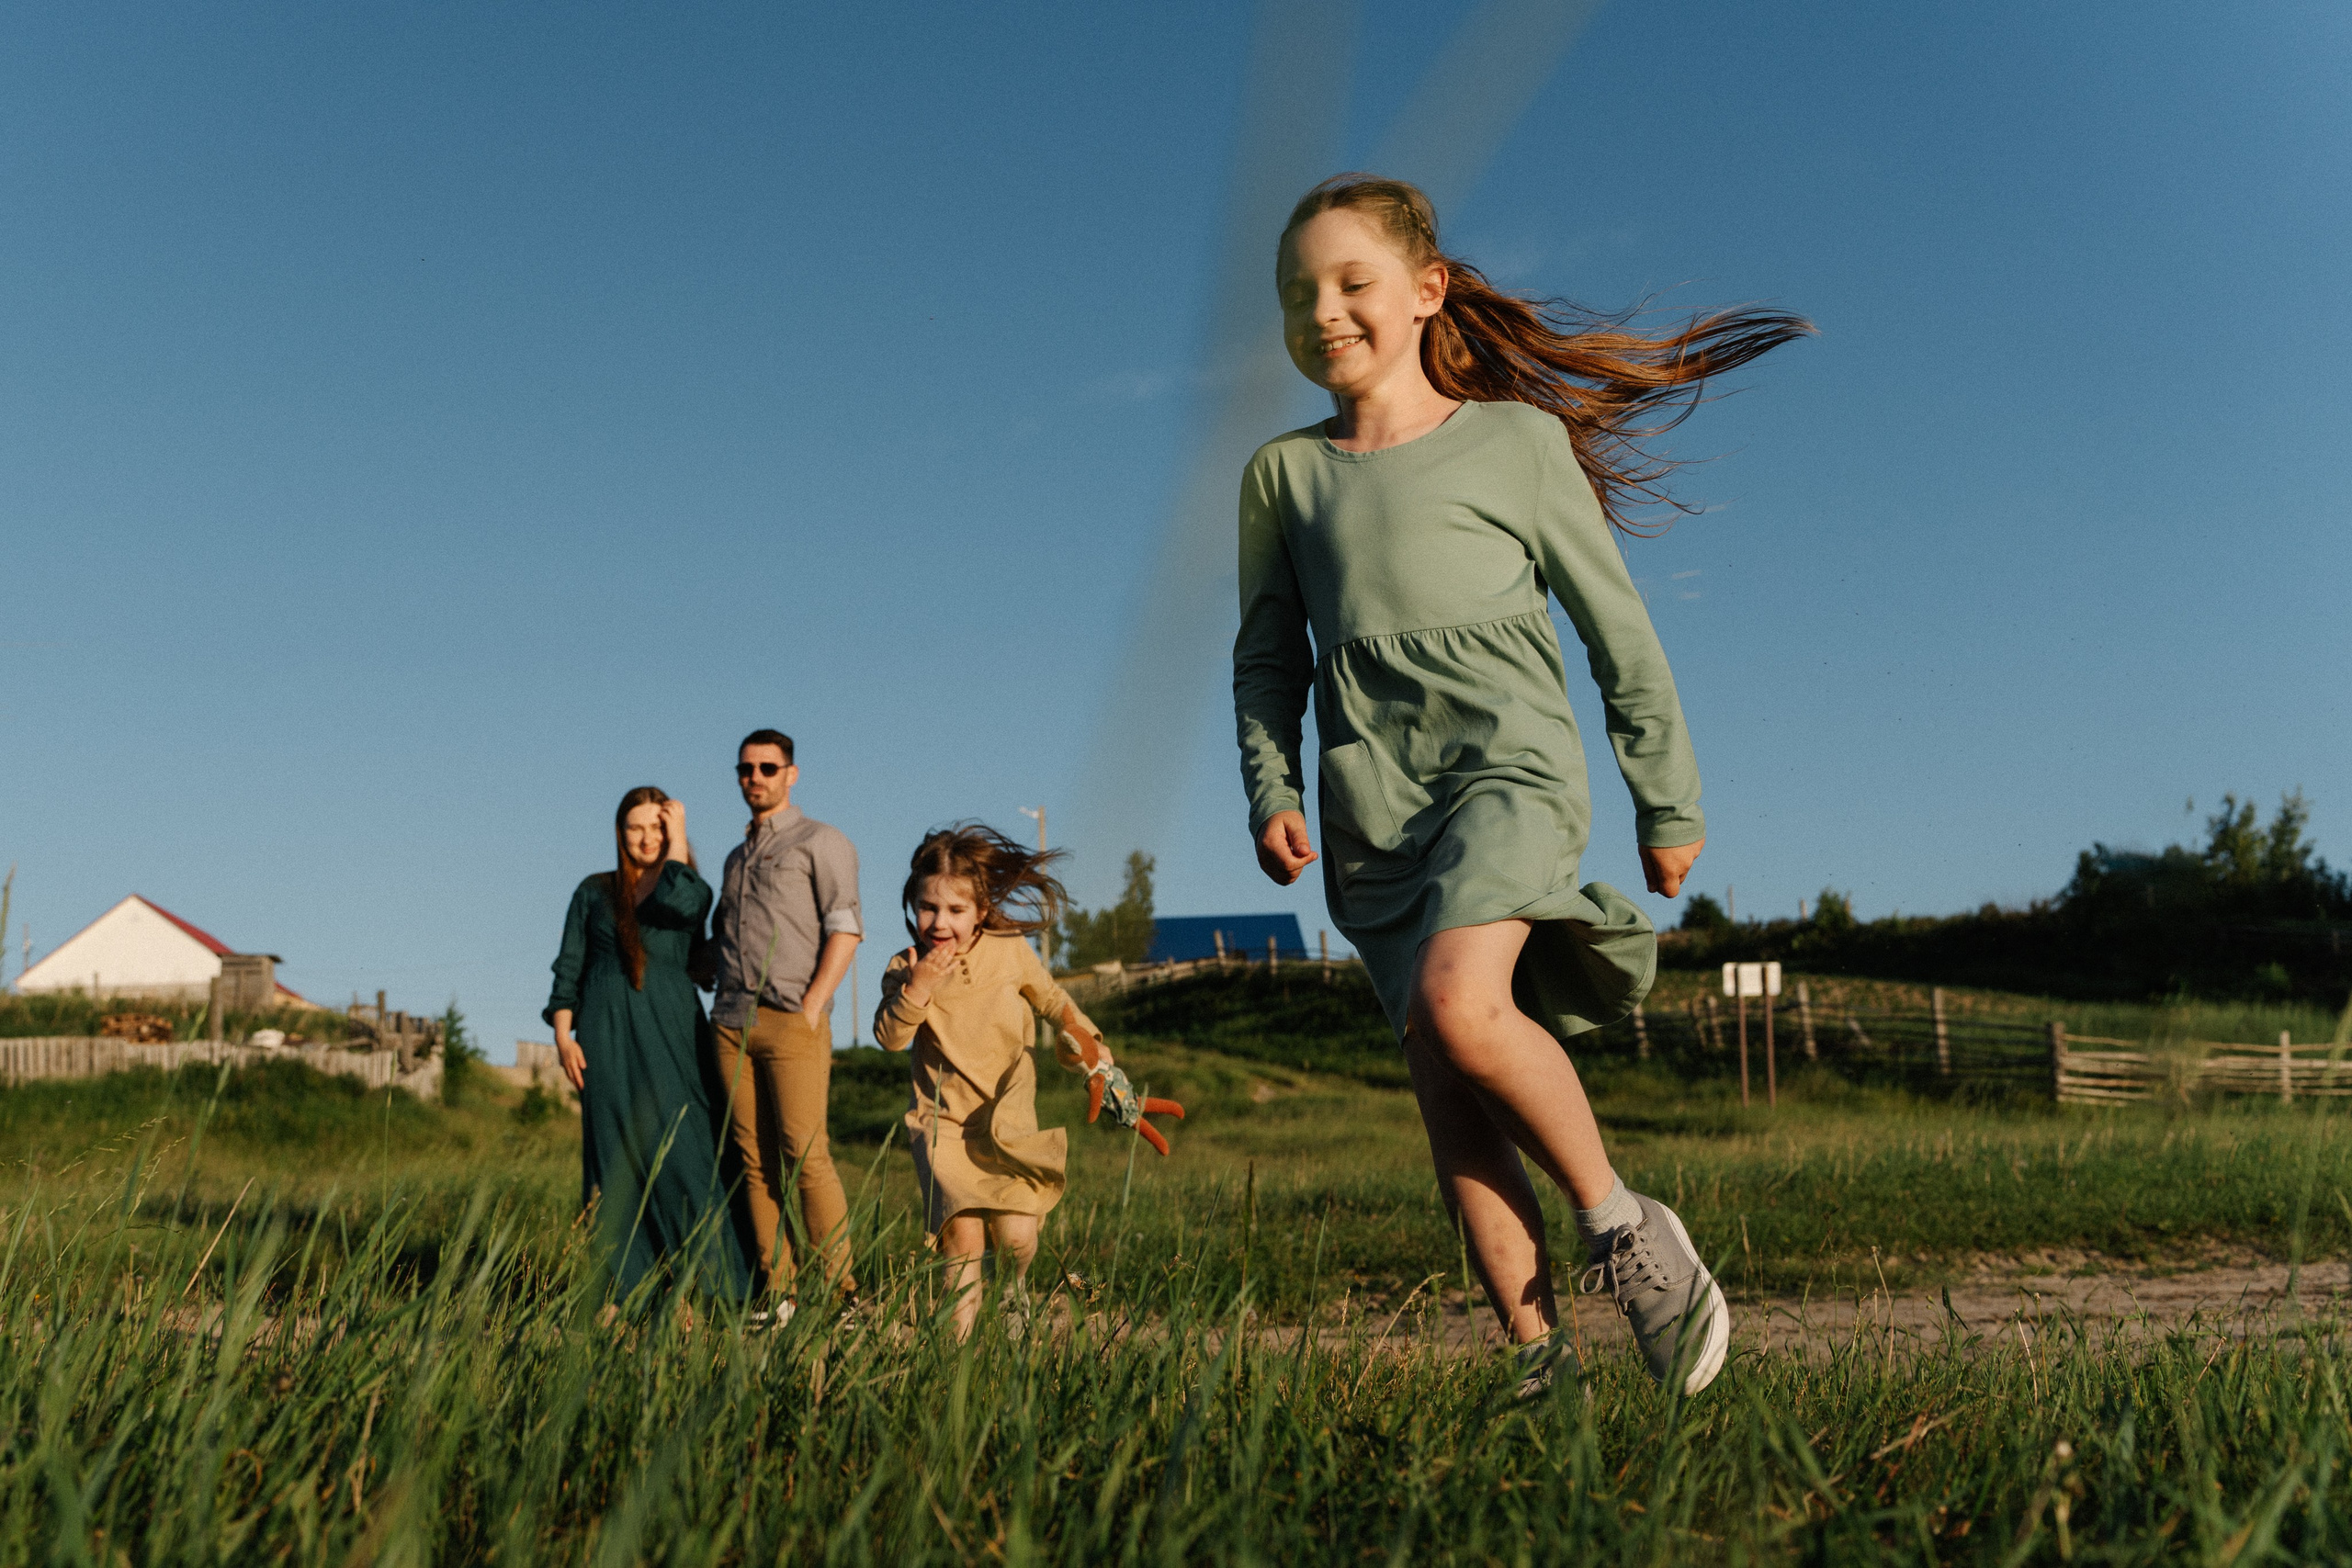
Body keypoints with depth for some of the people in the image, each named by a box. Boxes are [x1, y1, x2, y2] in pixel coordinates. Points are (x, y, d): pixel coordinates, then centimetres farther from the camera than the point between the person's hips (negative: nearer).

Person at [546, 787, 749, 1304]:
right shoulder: (593, 892, 12)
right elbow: (569, 969, 10)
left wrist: (678, 840, -6)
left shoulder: (692, 886, 7)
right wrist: (563, 1034, -3)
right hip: (609, 1035, 1)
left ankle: (699, 1284, -8)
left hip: (673, 1034, -1)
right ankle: (619, 1291, 0)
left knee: (681, 1148, -9)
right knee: (616, 1156, -1)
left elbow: (675, 905, -18)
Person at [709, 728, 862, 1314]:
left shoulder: (821, 842, 4)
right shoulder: (737, 858, 24)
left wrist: (811, 1009, -14)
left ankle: (841, 1289, -8)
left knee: (805, 1156, -12)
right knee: (757, 1162, 1)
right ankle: (777, 1293, 3)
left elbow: (844, 929, -6)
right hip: (731, 1025, 6)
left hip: (792, 1021, -6)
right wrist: (723, 1008, 10)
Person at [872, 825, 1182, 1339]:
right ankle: (962, 1327, 0)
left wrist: (1093, 1054, 3)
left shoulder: (1010, 952, -4)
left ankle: (1013, 1293, 25)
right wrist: (917, 987, -27)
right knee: (962, 1230, -19)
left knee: (1016, 1232, -9)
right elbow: (889, 1038, -15)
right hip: (942, 1118, 0)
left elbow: (1055, 1003, 11)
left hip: (1007, 1114, 1)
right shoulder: (906, 968, -5)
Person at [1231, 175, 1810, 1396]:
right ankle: (1535, 1352, 5)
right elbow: (1266, 656, 18)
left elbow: (1617, 631, 8)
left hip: (1506, 758, -4)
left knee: (1455, 1004, -28)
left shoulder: (1517, 440, 4)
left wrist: (1668, 802, 10)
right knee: (1446, 1091, -2)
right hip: (1370, 801, 4)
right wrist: (1269, 789, 2)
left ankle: (1618, 1221, -7)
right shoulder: (1283, 474, 12)